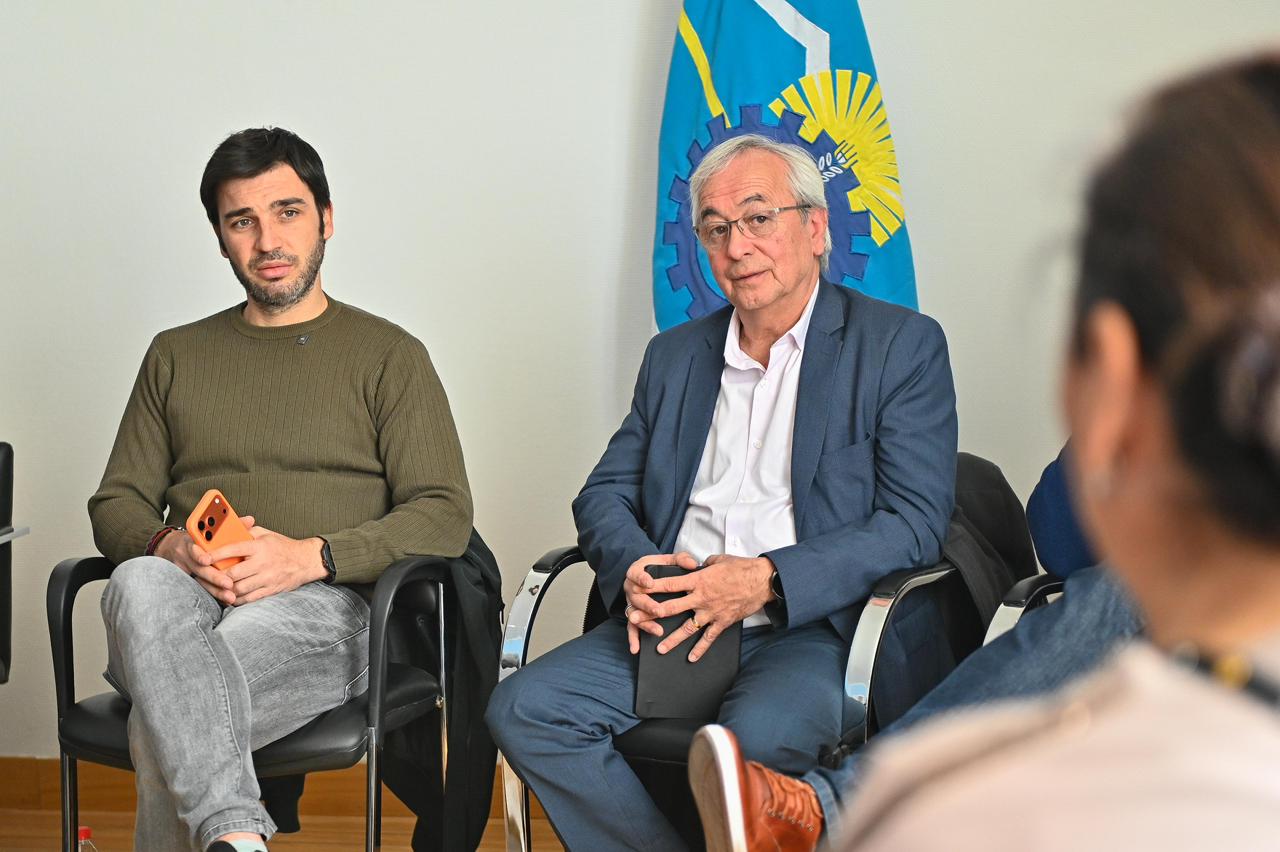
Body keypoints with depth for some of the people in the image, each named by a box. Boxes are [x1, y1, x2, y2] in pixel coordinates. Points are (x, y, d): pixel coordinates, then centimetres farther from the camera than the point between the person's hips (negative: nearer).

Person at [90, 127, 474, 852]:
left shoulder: (388, 355, 14)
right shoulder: (176, 356, 25)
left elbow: (445, 515, 4)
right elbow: (116, 503, 21)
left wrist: (311, 555, -13)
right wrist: (170, 545, -5)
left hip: (321, 609, -2)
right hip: (185, 598, 3)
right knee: (140, 585, -39)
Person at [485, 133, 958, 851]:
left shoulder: (902, 346, 3)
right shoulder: (676, 355, 20)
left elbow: (916, 521, -5)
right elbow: (605, 494, 19)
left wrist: (766, 580, -17)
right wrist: (633, 569, -6)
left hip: (808, 631, -5)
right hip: (670, 628, 5)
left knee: (758, 736, -37)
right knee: (523, 710, -19)